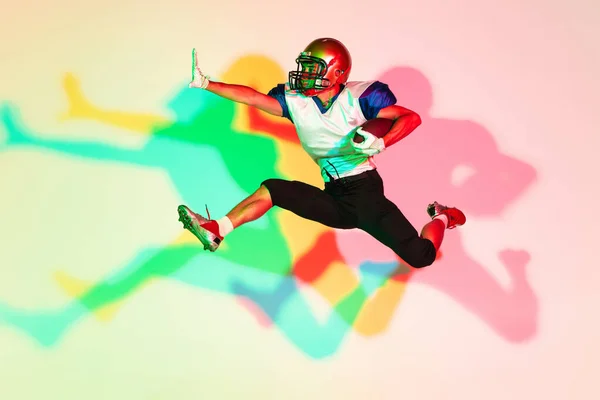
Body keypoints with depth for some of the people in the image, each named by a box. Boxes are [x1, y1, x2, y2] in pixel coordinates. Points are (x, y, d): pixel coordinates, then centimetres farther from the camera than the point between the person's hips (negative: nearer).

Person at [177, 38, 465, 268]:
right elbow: (252, 97, -3)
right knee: (271, 189, -9)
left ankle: (441, 218, 15)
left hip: (364, 191, -4)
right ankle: (216, 231, -4)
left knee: (420, 257, -17)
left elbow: (412, 118, -13)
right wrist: (206, 84, -11)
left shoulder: (358, 96, -11)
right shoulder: (295, 100, 4)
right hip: (333, 200, 5)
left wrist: (380, 143, -29)